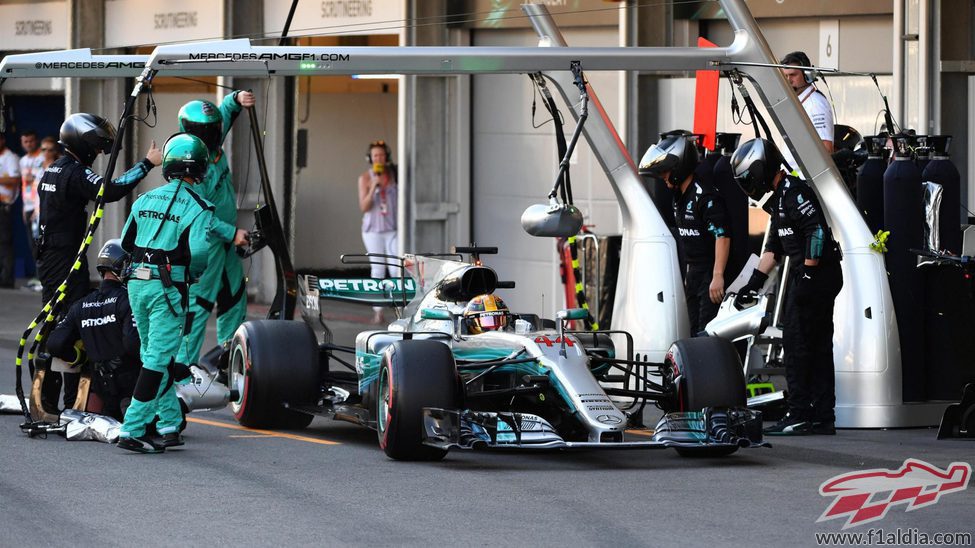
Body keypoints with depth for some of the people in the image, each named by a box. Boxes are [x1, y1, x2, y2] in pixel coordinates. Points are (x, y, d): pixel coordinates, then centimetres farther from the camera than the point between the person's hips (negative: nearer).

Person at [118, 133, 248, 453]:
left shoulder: (145, 200, 11)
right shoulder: (197, 206, -7)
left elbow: (127, 242, 17)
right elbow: (198, 251, -19)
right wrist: (195, 272, 4)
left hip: (137, 283, 6)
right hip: (168, 288, -6)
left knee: (154, 356, 16)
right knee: (159, 359, -3)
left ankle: (170, 425, 19)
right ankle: (132, 430, -9)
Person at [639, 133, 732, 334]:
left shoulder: (704, 195, -18)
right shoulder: (680, 196, 13)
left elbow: (722, 236, -24)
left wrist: (718, 276, -27)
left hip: (710, 273, -10)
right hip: (692, 274, 10)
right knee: (695, 331, 12)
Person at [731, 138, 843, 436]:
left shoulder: (795, 191, -13)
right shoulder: (779, 198, 20)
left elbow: (818, 231, -22)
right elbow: (774, 246, 26)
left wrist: (808, 274, -22)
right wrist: (755, 282, 23)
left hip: (816, 276, -10)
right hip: (807, 277, 10)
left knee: (797, 344, -7)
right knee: (818, 348, 10)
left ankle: (799, 416, -6)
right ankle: (823, 417, 12)